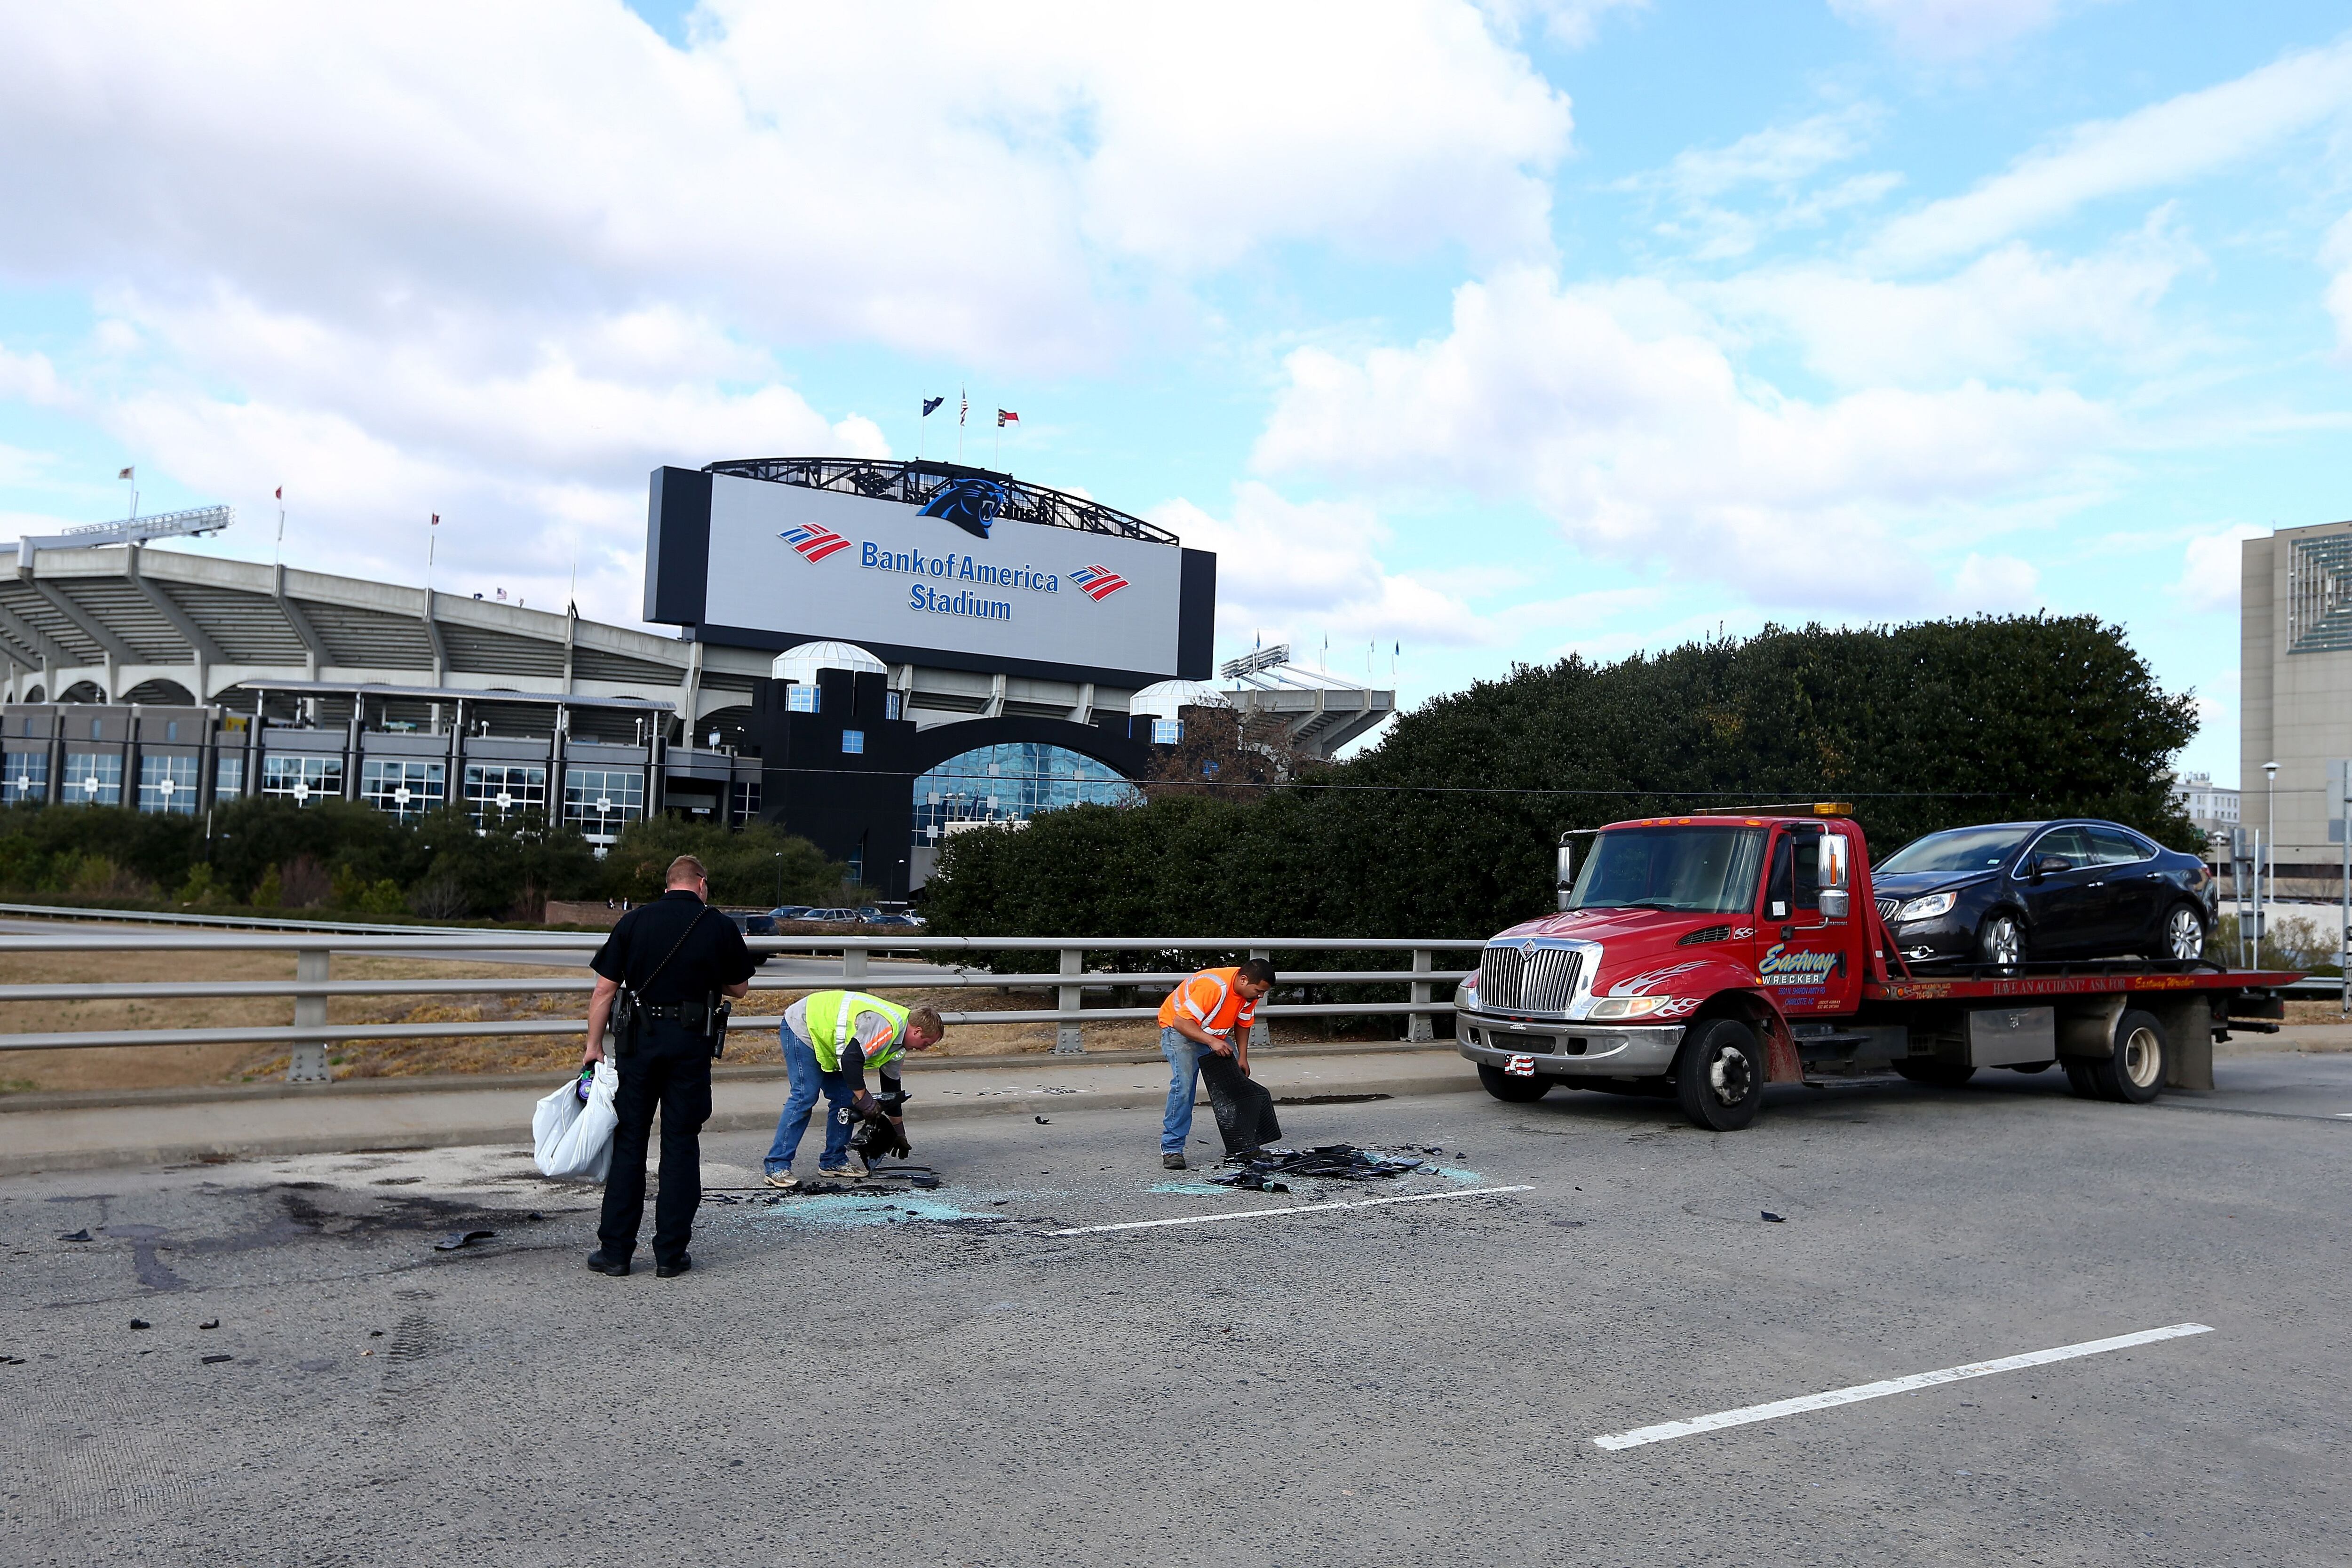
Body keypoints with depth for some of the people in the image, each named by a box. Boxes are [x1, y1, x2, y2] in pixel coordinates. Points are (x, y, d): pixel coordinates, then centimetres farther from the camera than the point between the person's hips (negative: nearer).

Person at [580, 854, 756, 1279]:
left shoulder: (634, 921, 1)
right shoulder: (721, 927, 0)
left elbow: (605, 990, -1)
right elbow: (739, 988, 10)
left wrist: (594, 1045, 5)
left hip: (639, 1040, 1)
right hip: (692, 1043, 0)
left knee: (628, 1141, 8)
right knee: (681, 1145, 6)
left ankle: (615, 1250, 11)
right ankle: (670, 1254, 9)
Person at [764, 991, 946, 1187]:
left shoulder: (897, 1039, 6)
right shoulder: (885, 1026, -28)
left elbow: (892, 1086, 16)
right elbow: (851, 1059, -34)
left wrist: (899, 1132, 20)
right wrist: (864, 1099, -25)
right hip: (803, 1029, -10)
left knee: (845, 1099, 5)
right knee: (805, 1098, -16)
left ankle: (834, 1161, 12)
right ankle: (777, 1168, -14)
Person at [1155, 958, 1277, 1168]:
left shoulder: (1250, 991, -12)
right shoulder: (1213, 987, -37)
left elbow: (1243, 1024, 5)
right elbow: (1182, 1022, -35)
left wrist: (1242, 1058, -4)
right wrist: (1212, 1042, -42)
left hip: (1216, 1035, 8)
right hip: (1179, 1029, -8)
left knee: (1235, 1084, -1)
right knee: (1184, 1084, -23)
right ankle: (1172, 1149, -16)